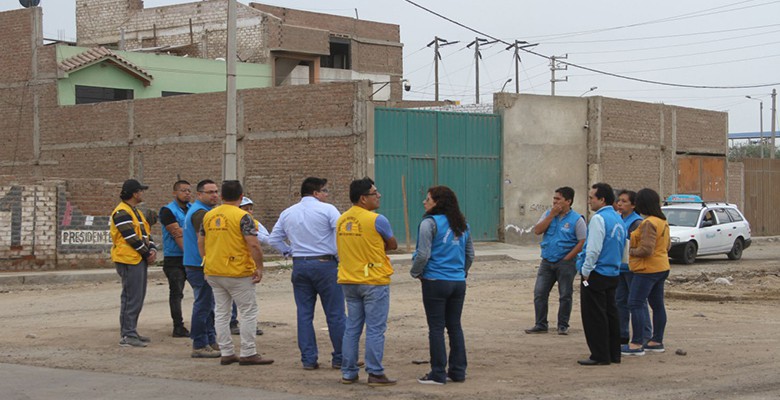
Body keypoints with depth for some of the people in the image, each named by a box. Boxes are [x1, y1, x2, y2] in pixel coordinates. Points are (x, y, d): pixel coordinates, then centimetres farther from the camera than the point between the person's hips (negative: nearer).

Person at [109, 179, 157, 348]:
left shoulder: (135, 212, 20)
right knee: (132, 298, -10)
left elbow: (146, 232, 19)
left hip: (139, 259, 10)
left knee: (137, 297, 13)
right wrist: (147, 253, -11)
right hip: (129, 260, -10)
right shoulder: (122, 213, -13)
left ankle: (131, 332, 20)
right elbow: (131, 237, -19)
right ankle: (127, 336, -8)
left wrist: (152, 250, 2)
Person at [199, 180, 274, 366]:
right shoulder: (242, 216, -12)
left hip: (213, 272, 6)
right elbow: (254, 245, -18)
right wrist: (259, 267, -9)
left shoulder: (209, 215, 7)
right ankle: (248, 354, 1)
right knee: (249, 313, 2)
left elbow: (200, 242, 15)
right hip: (238, 274, -6)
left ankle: (227, 353, 13)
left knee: (221, 313, 11)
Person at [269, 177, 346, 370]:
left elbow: (274, 239, 15)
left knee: (304, 314, 9)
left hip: (299, 265, 5)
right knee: (335, 313, 2)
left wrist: (290, 251, 15)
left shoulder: (287, 213, 11)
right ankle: (340, 358, 5)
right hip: (325, 264, -5)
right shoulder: (327, 210, -6)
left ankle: (308, 359, 8)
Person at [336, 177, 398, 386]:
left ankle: (348, 373, 15)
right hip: (374, 282, -6)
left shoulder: (341, 220, 6)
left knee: (352, 328, 12)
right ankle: (375, 374, 1)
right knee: (375, 330, 0)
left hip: (349, 281, 6)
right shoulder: (377, 220, -14)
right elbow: (393, 245, -1)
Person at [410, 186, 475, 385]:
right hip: (458, 282, 6)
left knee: (436, 328, 0)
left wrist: (415, 272, 1)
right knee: (455, 326, 13)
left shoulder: (430, 223, -11)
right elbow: (470, 254, 17)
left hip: (435, 281, -6)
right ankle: (458, 371, 17)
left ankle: (438, 374, 3)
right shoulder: (462, 225, 11)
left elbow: (423, 254, -15)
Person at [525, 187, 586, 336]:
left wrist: (567, 258, -13)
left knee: (565, 295, 3)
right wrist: (552, 215, -9)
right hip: (547, 262, 4)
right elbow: (537, 230, -3)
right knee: (539, 293, 1)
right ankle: (540, 325, 10)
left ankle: (563, 326, 14)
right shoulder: (548, 214, 9)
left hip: (566, 263, -4)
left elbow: (583, 242, -9)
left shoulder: (577, 219, -6)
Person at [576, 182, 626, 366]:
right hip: (613, 273, 9)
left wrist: (586, 271, -13)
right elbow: (622, 246, 19)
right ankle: (614, 354, 17)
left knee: (594, 316, -4)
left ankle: (600, 356, -3)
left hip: (597, 274, -9)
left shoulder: (599, 219, -16)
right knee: (610, 313, 13)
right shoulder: (618, 219, 13)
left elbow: (594, 249, -21)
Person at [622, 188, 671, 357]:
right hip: (661, 268, 10)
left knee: (635, 304, -9)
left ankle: (636, 344, -11)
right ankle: (657, 341, 22)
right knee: (657, 305, 14)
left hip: (647, 270, -10)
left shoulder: (648, 223, -20)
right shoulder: (663, 221, 11)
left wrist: (631, 251, -10)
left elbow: (647, 249, -24)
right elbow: (668, 245, 21)